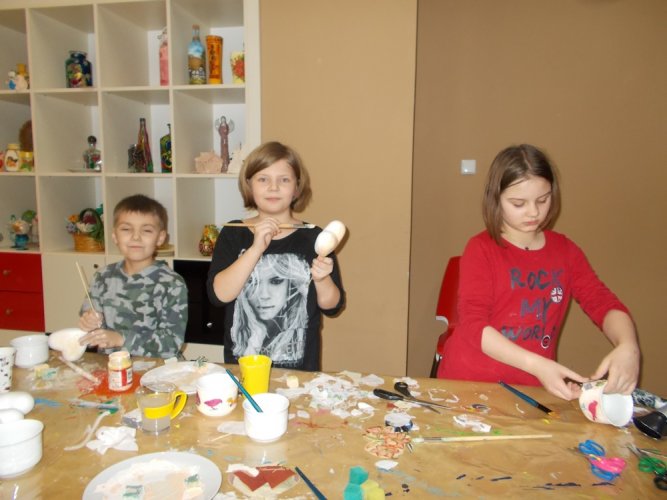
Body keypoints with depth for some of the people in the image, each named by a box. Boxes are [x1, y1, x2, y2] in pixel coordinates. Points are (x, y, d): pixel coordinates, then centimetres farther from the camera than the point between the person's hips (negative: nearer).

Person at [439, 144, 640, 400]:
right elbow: (473, 325, -13)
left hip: (533, 388, 4)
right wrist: (536, 364, -24)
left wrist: (627, 346, -20)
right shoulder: (481, 249, -6)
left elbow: (603, 302, 1)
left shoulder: (565, 250, 7)